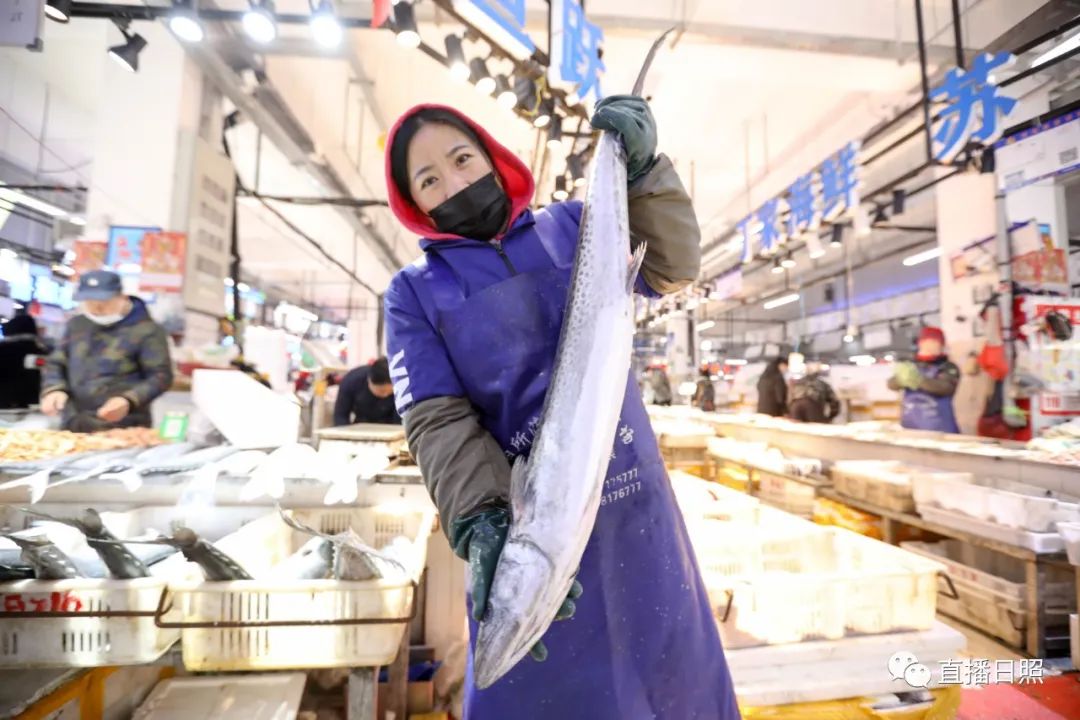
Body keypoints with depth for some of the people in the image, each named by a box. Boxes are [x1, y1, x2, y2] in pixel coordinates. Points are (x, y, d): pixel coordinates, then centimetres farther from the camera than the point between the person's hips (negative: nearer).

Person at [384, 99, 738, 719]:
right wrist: (481, 522, -25)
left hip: (636, 498, 3)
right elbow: (437, 423, -10)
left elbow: (671, 269, 0)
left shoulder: (570, 224, 7)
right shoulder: (415, 292, 0)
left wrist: (642, 170, -12)